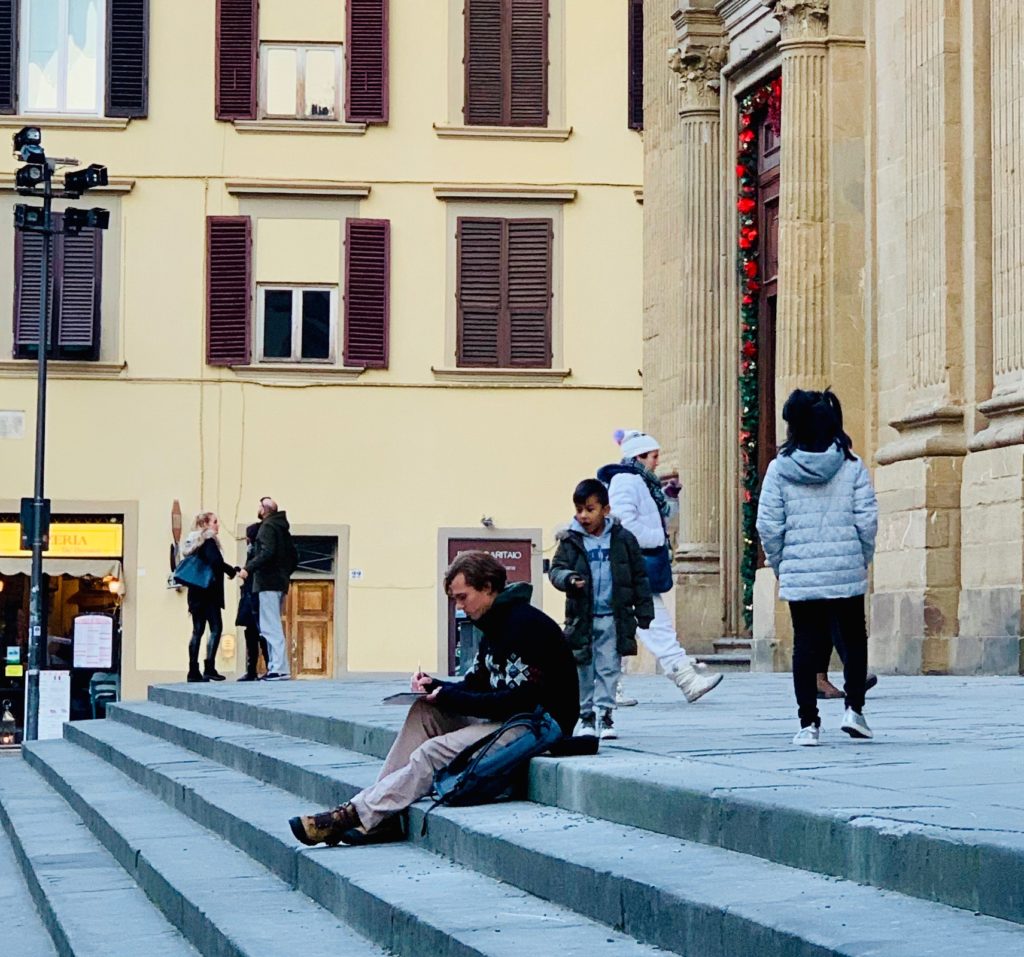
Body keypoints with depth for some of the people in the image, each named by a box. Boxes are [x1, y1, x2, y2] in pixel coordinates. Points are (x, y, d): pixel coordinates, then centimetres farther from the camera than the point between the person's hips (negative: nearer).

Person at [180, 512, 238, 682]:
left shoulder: (193, 542, 18)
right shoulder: (209, 541, -9)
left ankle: (193, 671, 7)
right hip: (209, 591, -9)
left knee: (197, 631, 8)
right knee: (216, 628, -8)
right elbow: (216, 561, -22)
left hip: (196, 592, 9)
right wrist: (231, 570, -7)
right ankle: (209, 668, -17)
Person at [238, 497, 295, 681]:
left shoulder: (267, 527, -8)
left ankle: (280, 669, -17)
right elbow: (293, 557, 20)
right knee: (273, 627, 14)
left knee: (270, 627, -11)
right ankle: (276, 666, 13)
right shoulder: (283, 529, 19)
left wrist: (249, 568, -18)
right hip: (280, 583, 9)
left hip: (267, 583, -9)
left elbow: (266, 553, -22)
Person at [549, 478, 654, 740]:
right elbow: (556, 569, -3)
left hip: (613, 617, -1)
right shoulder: (570, 540, 0)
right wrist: (568, 579, -27)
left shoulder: (623, 539, 1)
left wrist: (644, 613, 3)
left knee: (609, 667, 0)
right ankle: (586, 715, 17)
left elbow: (639, 578, 5)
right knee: (583, 668, 7)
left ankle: (606, 713, 6)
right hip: (581, 618, 1)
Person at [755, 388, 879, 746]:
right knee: (854, 640, 15)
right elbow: (867, 521, -4)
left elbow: (768, 526, -4)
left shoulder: (779, 468, -3)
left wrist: (779, 565, 10)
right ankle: (853, 708, 6)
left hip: (798, 573, 0)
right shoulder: (852, 466, -2)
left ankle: (808, 723, 5)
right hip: (847, 573, 0)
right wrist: (862, 560, 10)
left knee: (806, 646, 6)